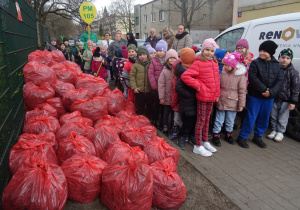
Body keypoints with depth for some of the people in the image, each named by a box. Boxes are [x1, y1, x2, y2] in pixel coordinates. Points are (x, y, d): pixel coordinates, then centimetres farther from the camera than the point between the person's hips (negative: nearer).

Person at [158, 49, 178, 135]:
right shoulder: (165, 71, -6)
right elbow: (161, 85, -8)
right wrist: (161, 97, -11)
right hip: (167, 97, -1)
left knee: (174, 113, 13)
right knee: (166, 112, 11)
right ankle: (165, 127, 24)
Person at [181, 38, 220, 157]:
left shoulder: (214, 63, 10)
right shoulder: (198, 63, -13)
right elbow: (185, 76, -22)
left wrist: (217, 93, 13)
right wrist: (198, 86, -19)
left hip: (212, 96, 7)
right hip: (202, 96, -7)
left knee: (207, 120, 17)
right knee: (201, 120, 1)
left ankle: (205, 142, 32)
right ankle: (198, 146, 12)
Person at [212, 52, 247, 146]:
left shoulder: (241, 76, -9)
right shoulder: (222, 73, -2)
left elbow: (242, 91, -6)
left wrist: (241, 104, -6)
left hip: (232, 103, -1)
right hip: (221, 102, 1)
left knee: (230, 121, 16)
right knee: (219, 120, 10)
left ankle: (228, 134, 36)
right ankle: (216, 135, 22)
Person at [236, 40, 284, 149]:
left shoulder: (277, 66, 6)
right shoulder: (255, 63, -4)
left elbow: (280, 81, -1)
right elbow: (253, 78, -15)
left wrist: (271, 92, -17)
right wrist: (264, 89, -21)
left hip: (269, 97, 4)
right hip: (254, 96, -4)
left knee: (264, 118, 14)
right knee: (251, 117, -2)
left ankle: (258, 136, 31)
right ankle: (242, 137, 11)